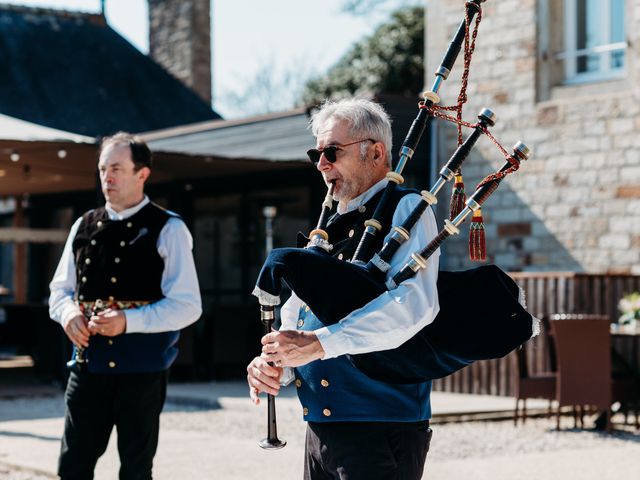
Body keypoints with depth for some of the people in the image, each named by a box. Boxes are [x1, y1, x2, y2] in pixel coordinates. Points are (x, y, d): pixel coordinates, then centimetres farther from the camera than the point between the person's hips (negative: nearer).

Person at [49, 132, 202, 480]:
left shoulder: (168, 230, -5)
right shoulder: (84, 226, 11)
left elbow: (188, 305, -10)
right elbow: (60, 290, 17)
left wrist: (128, 321, -22)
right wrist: (69, 312, -8)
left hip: (141, 369, -4)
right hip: (88, 364, 4)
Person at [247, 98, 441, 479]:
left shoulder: (406, 210, -7)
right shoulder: (331, 227, 17)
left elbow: (415, 304, -23)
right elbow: (295, 317, 18)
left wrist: (319, 343, -27)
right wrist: (273, 361, -4)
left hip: (381, 429, -8)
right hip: (321, 429, 8)